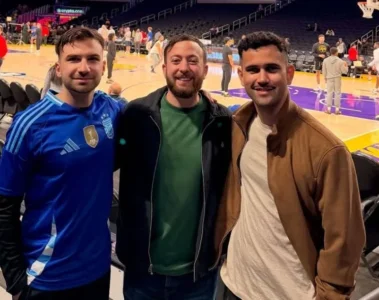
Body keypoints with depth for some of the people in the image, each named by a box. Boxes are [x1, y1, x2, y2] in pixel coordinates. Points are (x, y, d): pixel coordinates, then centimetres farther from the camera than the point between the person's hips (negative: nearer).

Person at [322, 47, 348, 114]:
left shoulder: (325, 60, -4)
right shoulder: (340, 61, -9)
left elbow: (324, 71, 1)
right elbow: (344, 71, -6)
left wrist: (325, 78, 16)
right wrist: (346, 66, 14)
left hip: (329, 78, 1)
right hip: (337, 78, -1)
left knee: (329, 93, 9)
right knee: (337, 93, 7)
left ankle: (328, 109, 11)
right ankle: (337, 109, 9)